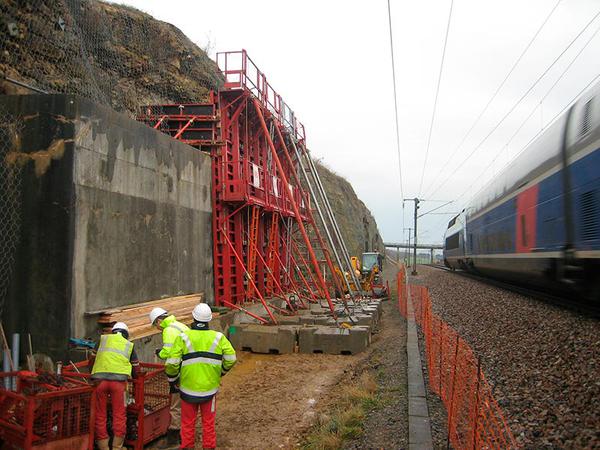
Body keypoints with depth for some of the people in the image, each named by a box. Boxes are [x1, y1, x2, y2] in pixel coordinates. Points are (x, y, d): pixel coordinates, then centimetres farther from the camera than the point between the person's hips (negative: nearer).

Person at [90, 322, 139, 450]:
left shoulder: (103, 339, 23)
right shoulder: (129, 345, 22)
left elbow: (92, 359, 29)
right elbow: (135, 368, 24)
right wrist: (132, 376, 45)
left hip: (99, 378, 1)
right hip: (119, 380, -1)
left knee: (100, 413, 11)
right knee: (119, 414, 9)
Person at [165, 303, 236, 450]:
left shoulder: (183, 338, -10)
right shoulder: (218, 338, -6)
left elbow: (172, 363, -12)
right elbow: (231, 358, -5)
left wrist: (172, 380, 6)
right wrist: (221, 372, 13)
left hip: (188, 389, -1)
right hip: (210, 388, 1)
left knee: (188, 423, 15)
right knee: (208, 423, 15)